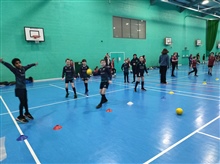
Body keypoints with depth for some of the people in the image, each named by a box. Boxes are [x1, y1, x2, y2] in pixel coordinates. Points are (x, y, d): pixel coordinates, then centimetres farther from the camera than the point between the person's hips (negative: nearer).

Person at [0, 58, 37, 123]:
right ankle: (20, 117, 10)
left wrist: (34, 64, 38)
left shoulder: (23, 68, 2)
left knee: (25, 101, 16)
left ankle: (26, 113, 35)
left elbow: (28, 66, 21)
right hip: (19, 89, -6)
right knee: (22, 102, -3)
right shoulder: (15, 70, -14)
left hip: (24, 88, 6)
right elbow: (8, 65, -31)